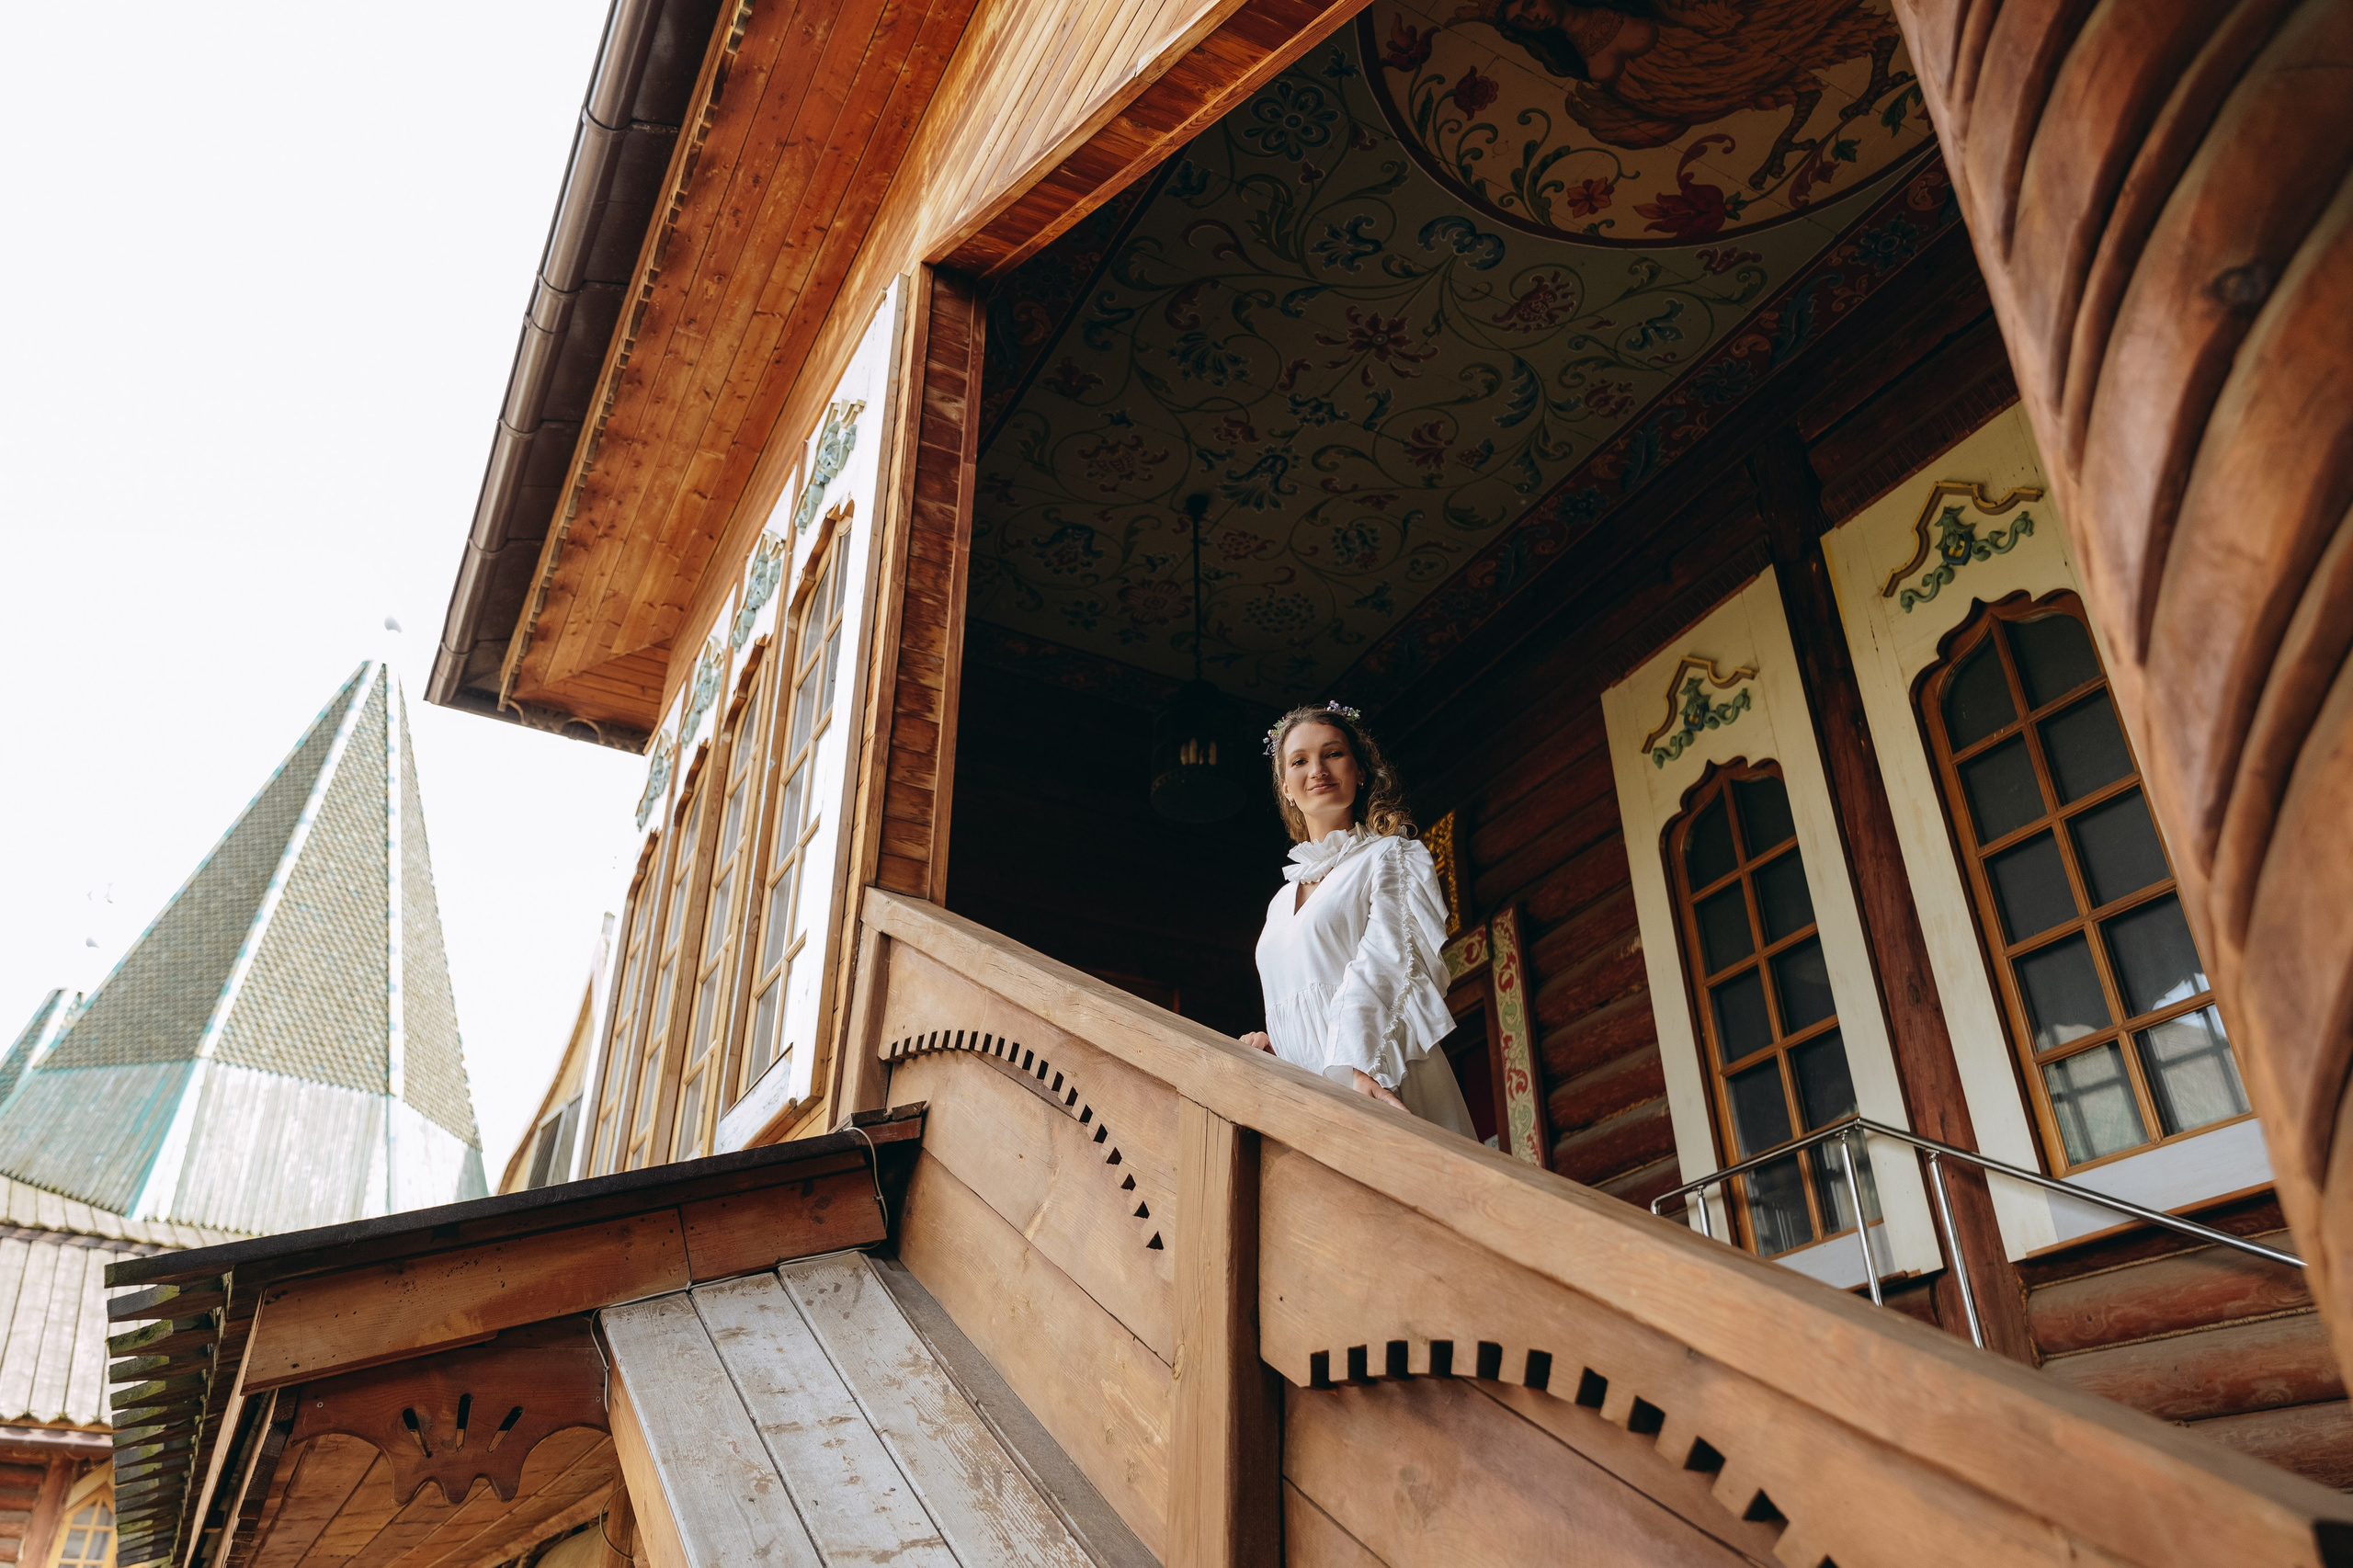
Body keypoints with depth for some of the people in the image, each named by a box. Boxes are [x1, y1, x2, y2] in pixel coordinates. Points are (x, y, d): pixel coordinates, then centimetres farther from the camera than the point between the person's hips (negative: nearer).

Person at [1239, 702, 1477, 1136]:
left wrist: (1363, 1071, -28)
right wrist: (1271, 1042, 5)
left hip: (1380, 1088, -5)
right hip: (1303, 1097, 5)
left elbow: (1385, 968, -13)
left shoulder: (1390, 856, 4)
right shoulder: (1282, 901, 22)